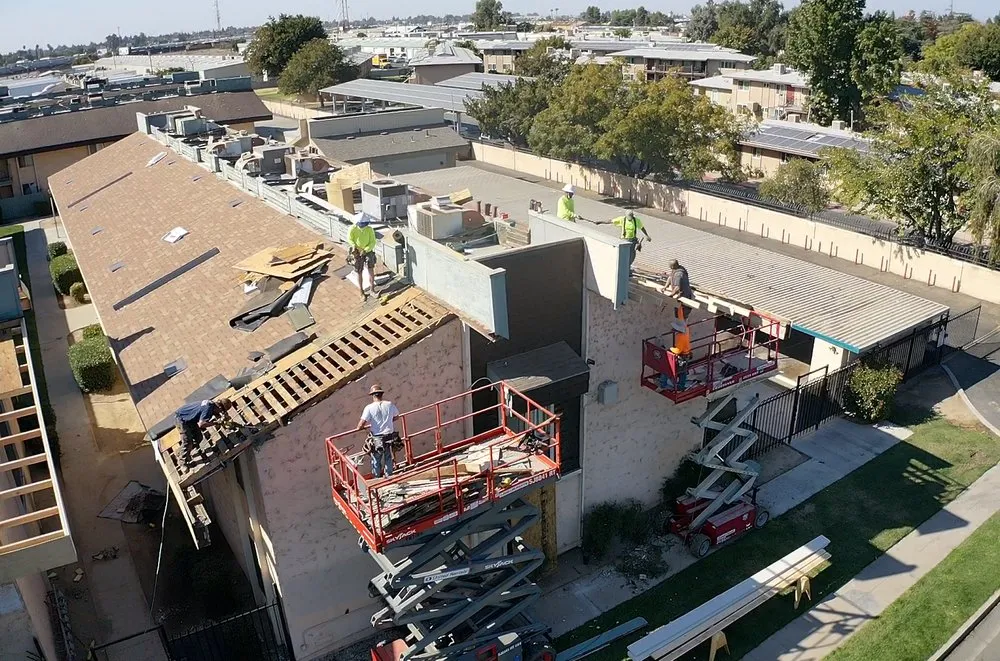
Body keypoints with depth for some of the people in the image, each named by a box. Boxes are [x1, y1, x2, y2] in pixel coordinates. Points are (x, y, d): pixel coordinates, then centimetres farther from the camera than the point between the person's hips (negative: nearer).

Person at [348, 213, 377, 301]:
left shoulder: (370, 229, -18)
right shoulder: (353, 229, -20)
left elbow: (373, 242, -13)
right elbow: (349, 239, -4)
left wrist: (365, 250, -25)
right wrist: (354, 246, -20)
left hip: (368, 252, 0)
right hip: (357, 253, 0)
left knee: (370, 270, -11)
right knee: (359, 273, 6)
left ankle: (372, 289, 9)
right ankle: (362, 293, 21)